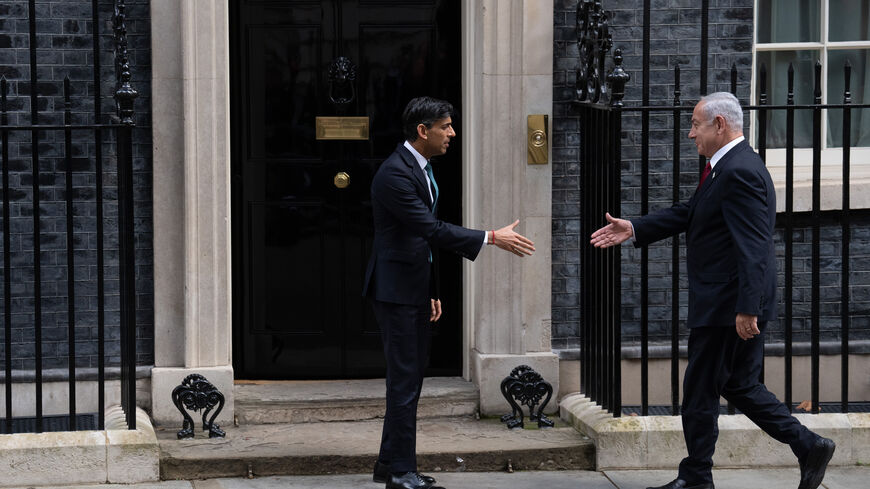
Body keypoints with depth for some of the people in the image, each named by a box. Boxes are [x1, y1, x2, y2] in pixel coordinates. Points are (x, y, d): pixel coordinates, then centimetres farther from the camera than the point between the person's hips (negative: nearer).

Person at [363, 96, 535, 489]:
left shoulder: (422, 169, 12)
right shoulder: (395, 173, -20)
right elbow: (432, 229, -26)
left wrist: (431, 291, 19)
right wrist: (491, 239, -26)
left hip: (414, 288, 10)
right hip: (395, 290, -10)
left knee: (411, 377, 13)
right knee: (404, 379, -7)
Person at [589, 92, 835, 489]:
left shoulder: (740, 172, -20)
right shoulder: (727, 167, 13)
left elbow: (753, 248, -25)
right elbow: (690, 213, 20)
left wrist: (747, 308, -28)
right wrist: (634, 229, 14)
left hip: (726, 308, -10)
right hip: (725, 306, 10)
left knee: (701, 391, 2)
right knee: (739, 386, 17)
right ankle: (808, 447, 16)